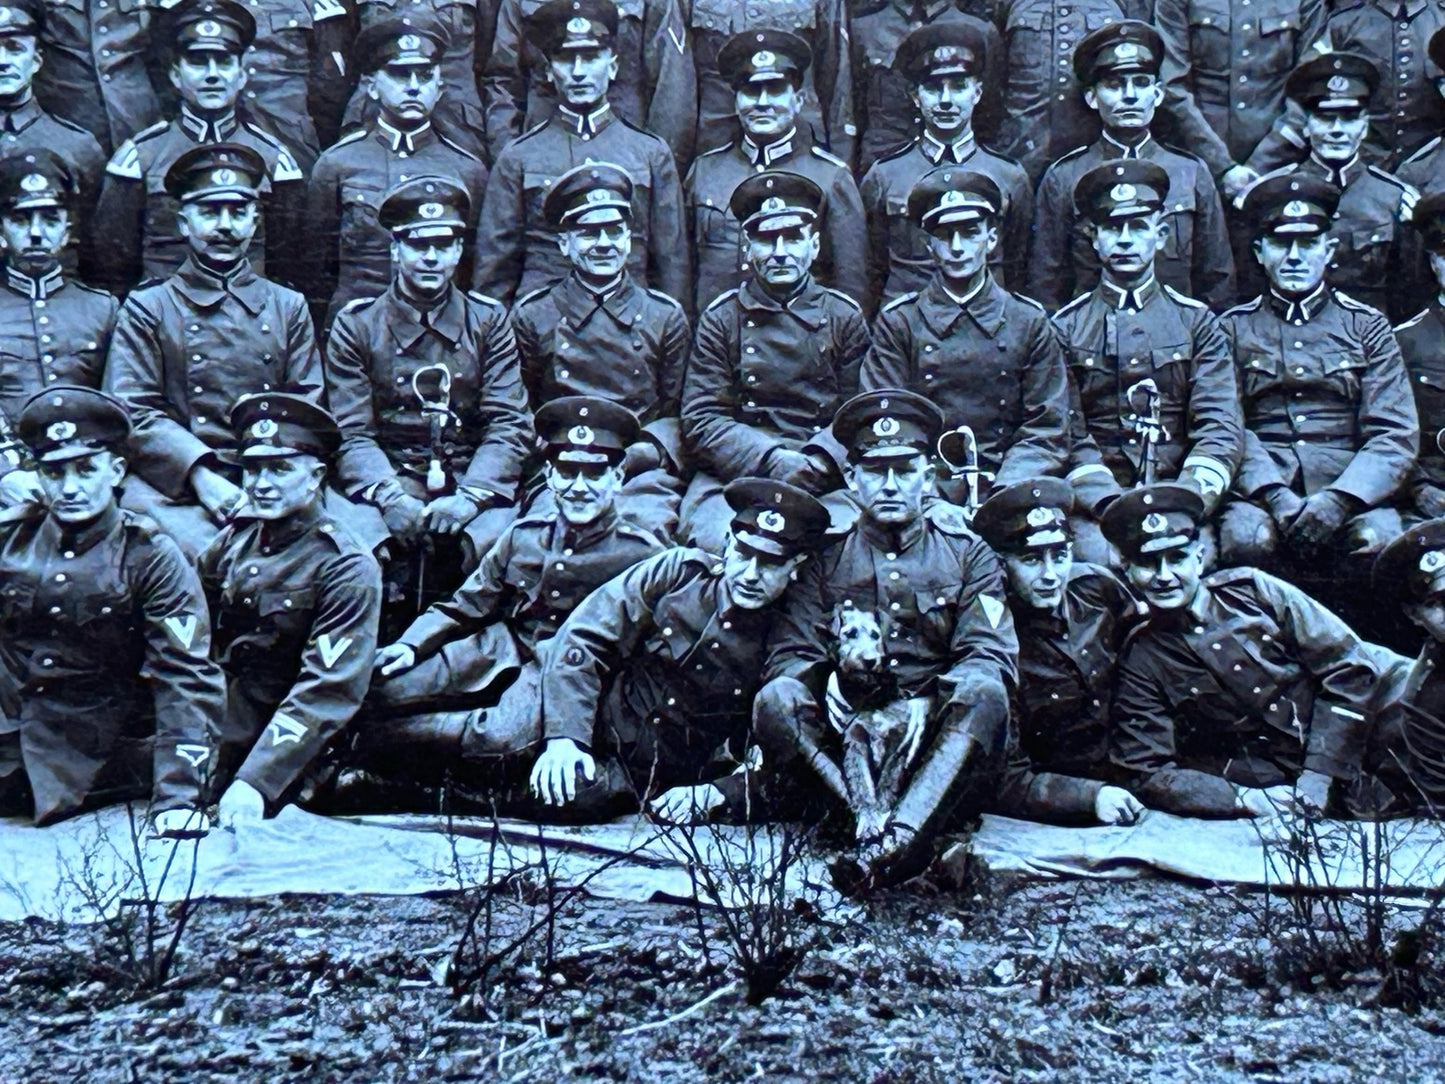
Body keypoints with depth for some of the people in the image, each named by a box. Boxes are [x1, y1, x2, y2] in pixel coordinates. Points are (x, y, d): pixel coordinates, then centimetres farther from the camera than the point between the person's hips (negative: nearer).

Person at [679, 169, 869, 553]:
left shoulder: (845, 317, 14)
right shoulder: (721, 319, 11)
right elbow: (701, 423, 3)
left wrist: (817, 463, -15)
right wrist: (775, 462, -13)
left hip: (825, 475, 1)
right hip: (733, 473, -1)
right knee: (713, 541, -33)